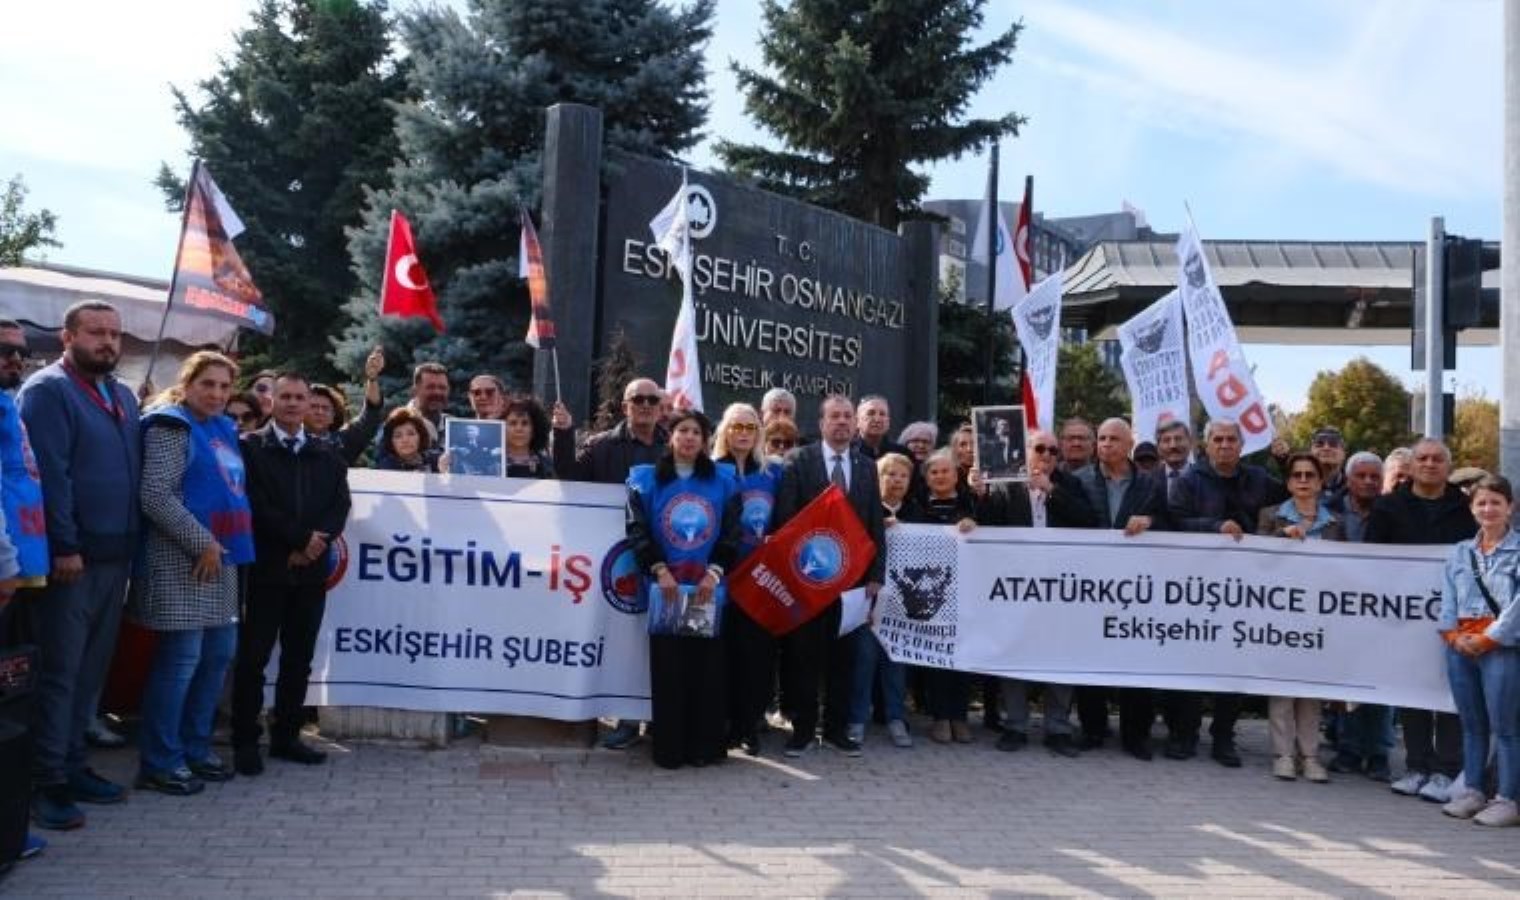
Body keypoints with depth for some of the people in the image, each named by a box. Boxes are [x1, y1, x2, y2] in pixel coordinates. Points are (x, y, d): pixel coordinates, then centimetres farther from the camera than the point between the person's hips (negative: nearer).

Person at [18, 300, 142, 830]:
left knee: (92, 668, 13)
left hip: (115, 555, 7)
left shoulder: (123, 395, 16)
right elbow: (50, 475, -16)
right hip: (71, 556, -7)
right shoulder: (47, 391, -8)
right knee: (60, 669, -2)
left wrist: (132, 543, 12)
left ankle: (72, 766, 23)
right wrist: (64, 546, -19)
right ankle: (46, 782, 6)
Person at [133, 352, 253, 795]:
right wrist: (202, 542, -16)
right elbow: (156, 496, -17)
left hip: (221, 559, 9)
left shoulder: (223, 429, 16)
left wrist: (226, 543, 12)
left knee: (218, 653, 12)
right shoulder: (171, 427, -8)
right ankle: (159, 762, 4)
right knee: (180, 659, -6)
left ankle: (195, 748, 25)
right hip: (182, 560, -9)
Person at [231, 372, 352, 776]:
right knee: (253, 656, -1)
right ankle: (245, 740, 8)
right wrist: (300, 538, -13)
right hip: (266, 567, -4)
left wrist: (316, 542, -11)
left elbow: (340, 505, 5)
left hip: (311, 569, 4)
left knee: (299, 657, 9)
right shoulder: (250, 447, 1)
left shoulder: (327, 456, 14)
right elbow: (255, 502, -9)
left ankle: (286, 735, 18)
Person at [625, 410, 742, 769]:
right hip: (665, 587, 0)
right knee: (667, 669, 1)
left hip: (708, 588, 1)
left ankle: (706, 746, 11)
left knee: (707, 668, 2)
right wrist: (659, 571, -12)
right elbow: (638, 531, 0)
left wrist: (714, 573, -9)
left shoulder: (723, 481, 8)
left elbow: (732, 534, 4)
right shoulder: (646, 479, 6)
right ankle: (669, 748, 8)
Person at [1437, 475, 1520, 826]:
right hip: (1461, 646, 5)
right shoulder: (1460, 552, 14)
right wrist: (1453, 634, -4)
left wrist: (1488, 638, -13)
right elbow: (1448, 599, 11)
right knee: (1471, 723, 12)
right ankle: (1472, 791, 19)